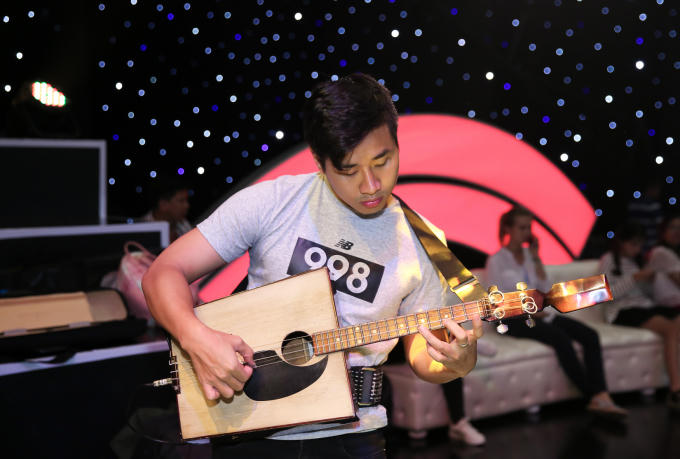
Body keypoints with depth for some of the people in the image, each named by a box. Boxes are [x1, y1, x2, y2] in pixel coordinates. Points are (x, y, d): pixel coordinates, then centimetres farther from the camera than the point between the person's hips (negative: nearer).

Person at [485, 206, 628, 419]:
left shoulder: (530, 254, 15)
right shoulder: (496, 261, -1)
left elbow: (546, 289, 10)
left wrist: (536, 259, 2)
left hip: (538, 313, 6)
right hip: (513, 320, -6)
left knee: (590, 335, -19)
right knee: (561, 338, -34)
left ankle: (600, 398, -32)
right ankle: (594, 396, -29)